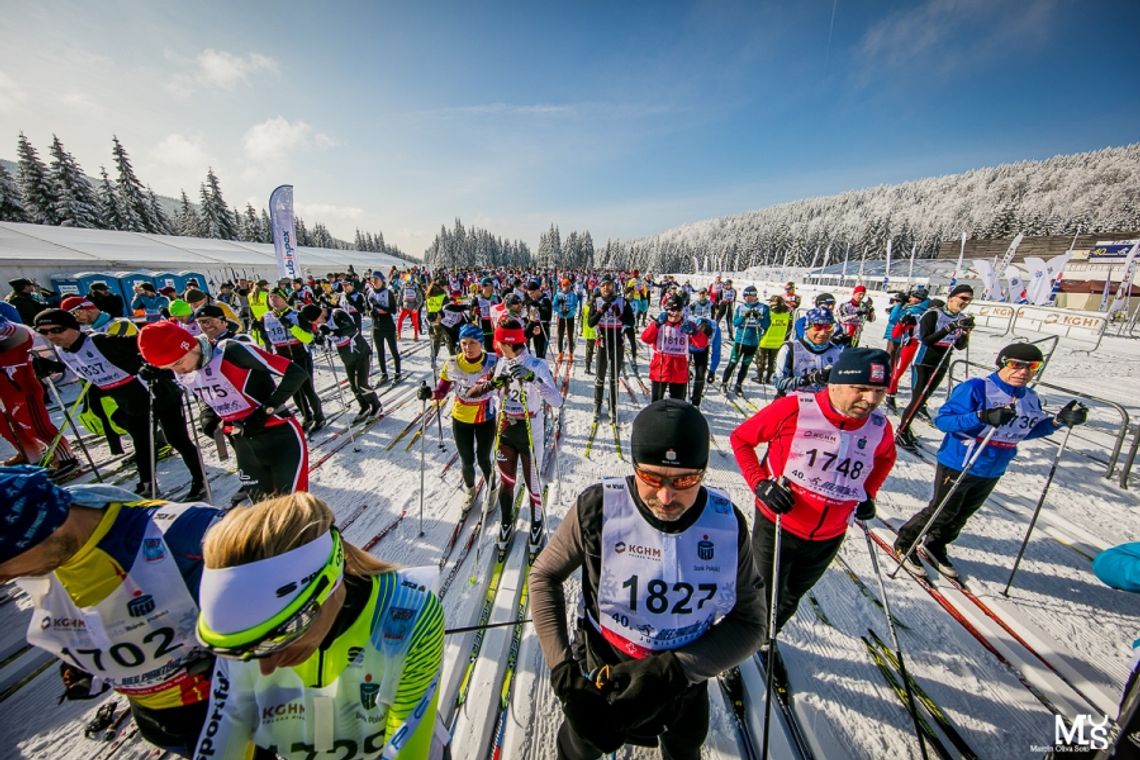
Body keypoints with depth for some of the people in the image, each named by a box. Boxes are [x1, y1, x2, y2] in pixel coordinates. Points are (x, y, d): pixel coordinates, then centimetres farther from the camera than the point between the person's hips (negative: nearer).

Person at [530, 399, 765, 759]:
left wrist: (674, 669, -25)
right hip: (600, 676, -1)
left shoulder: (727, 522, -22)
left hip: (686, 683, 2)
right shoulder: (598, 508, -29)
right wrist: (562, 670, -20)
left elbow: (748, 621, -12)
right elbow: (545, 576, -14)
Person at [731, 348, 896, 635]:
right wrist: (760, 483, -21)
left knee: (791, 598, 27)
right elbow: (740, 438, -14)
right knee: (766, 593, 16)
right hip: (777, 525, -4)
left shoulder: (879, 427, -9)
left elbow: (885, 458, 17)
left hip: (829, 537, 5)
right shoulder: (795, 408, -25)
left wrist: (867, 494, 5)